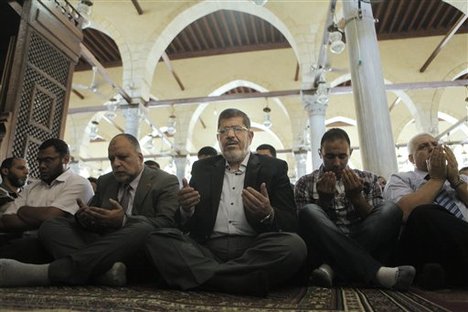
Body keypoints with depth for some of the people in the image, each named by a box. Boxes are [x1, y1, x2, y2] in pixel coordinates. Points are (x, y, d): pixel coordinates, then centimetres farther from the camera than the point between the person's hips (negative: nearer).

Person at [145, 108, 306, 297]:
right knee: (157, 239, -21)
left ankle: (207, 278, -21)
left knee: (294, 245, -30)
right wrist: (186, 209, -11)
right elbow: (187, 225, 13)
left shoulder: (274, 168, 9)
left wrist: (268, 215, -20)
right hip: (207, 249, 2)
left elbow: (291, 224, 3)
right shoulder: (202, 168, 17)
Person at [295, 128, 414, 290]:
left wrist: (356, 197, -8)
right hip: (327, 247, -1)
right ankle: (375, 272, -35)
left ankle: (331, 267, -30)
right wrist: (323, 199, -13)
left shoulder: (368, 179, 13)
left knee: (391, 209, -22)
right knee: (309, 212, -29)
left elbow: (378, 222, 6)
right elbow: (307, 225, 1)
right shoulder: (305, 184, 9)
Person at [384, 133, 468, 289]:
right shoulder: (400, 179, 14)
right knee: (425, 214, -36)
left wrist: (455, 179, 3)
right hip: (425, 246, -3)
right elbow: (406, 211, -8)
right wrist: (437, 178, 2)